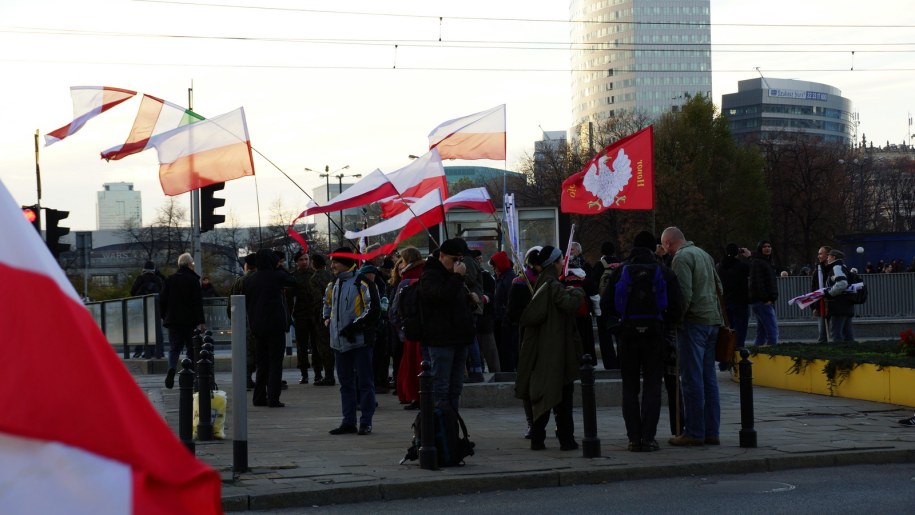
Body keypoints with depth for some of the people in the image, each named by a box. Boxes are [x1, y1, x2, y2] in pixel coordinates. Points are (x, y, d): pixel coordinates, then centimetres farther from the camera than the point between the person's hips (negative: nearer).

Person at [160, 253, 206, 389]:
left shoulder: (170, 279, 5)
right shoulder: (193, 280, -7)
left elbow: (162, 300, 6)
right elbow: (198, 302, -10)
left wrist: (164, 317, 16)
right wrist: (201, 321, -9)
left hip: (173, 320, 3)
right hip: (189, 320, -3)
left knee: (174, 347, 6)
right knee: (191, 348, 7)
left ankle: (171, 368, -20)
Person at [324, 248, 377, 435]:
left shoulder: (362, 283, -10)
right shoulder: (333, 286, 15)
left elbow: (373, 309, -14)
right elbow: (328, 304, 32)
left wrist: (355, 325, -17)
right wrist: (327, 319, 14)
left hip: (360, 340, -8)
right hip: (339, 341, 8)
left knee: (364, 382, -2)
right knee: (345, 383, 11)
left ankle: (366, 422, 2)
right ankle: (348, 422, 17)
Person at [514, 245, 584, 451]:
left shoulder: (541, 283, 11)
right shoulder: (553, 285, -15)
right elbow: (570, 304, -29)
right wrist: (577, 292, -8)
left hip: (542, 348, 8)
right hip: (557, 348, -8)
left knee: (542, 394, 11)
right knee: (562, 395, -2)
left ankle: (537, 439, 12)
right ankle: (566, 439, 1)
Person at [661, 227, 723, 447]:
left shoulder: (681, 258, -10)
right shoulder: (704, 254, 17)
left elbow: (685, 294, -18)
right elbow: (718, 286, 20)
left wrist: (677, 320, -8)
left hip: (694, 321, -8)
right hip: (713, 320, 8)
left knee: (692, 379, -5)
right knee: (709, 378, 10)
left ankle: (694, 432, -4)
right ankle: (711, 431, 12)